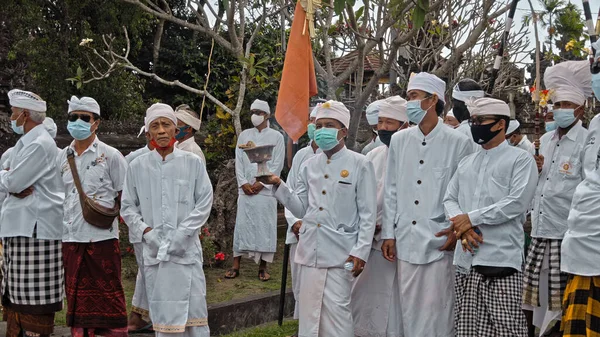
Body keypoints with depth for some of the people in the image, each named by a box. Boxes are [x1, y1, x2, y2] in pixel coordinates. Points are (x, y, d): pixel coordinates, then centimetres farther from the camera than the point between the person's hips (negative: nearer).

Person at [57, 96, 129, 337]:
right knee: (77, 297, 11)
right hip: (70, 238, 4)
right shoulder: (61, 158, 11)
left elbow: (125, 198, 0)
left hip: (102, 238, -4)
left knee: (108, 297, -1)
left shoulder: (110, 155, -1)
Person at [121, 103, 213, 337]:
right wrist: (146, 231, -6)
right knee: (162, 314, 8)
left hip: (186, 250, -1)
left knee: (193, 309, 0)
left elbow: (205, 203, 0)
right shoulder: (137, 166, 4)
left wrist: (183, 233, -10)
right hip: (154, 250, 2)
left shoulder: (193, 163, 0)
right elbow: (128, 207, 9)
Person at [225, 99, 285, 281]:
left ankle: (262, 268, 6)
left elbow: (277, 164, -2)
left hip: (266, 189, -2)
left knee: (265, 226, -1)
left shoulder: (276, 137, 4)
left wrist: (261, 183, -9)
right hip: (245, 189, 2)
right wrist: (243, 183, -5)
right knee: (242, 225, 1)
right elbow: (239, 161, 8)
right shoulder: (244, 135, 12)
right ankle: (236, 266, 6)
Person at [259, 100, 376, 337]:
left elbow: (368, 214, -3)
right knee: (309, 310, 9)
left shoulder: (360, 164, -1)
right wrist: (278, 186, -2)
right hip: (310, 249, 5)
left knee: (336, 310, -4)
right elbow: (301, 208, 11)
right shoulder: (308, 166, 12)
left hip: (340, 251, -4)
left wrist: (361, 252, -10)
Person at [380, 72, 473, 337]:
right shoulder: (399, 140, 8)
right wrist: (389, 234, 7)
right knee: (409, 310, 10)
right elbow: (391, 191, 10)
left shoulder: (458, 143, -4)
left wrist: (456, 231, -9)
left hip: (440, 242, -4)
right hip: (406, 241, 4)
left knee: (437, 311, 1)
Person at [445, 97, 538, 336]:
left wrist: (471, 218, -9)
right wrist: (462, 227, -7)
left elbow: (517, 203, -11)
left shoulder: (521, 160, 1)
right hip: (466, 259, 6)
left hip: (501, 259, -6)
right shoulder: (466, 163, 19)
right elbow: (450, 199, 14)